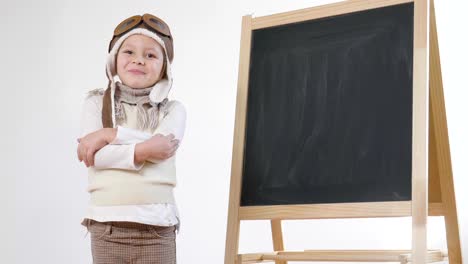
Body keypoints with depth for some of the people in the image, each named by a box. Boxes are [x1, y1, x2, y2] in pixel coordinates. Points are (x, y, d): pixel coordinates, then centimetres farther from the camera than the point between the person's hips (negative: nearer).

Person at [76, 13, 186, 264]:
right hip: (107, 224, 0)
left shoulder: (173, 109, 7)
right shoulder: (96, 103, 7)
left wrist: (110, 134, -11)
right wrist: (142, 151, -17)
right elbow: (94, 156, -8)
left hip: (157, 225, 0)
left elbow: (163, 144, -13)